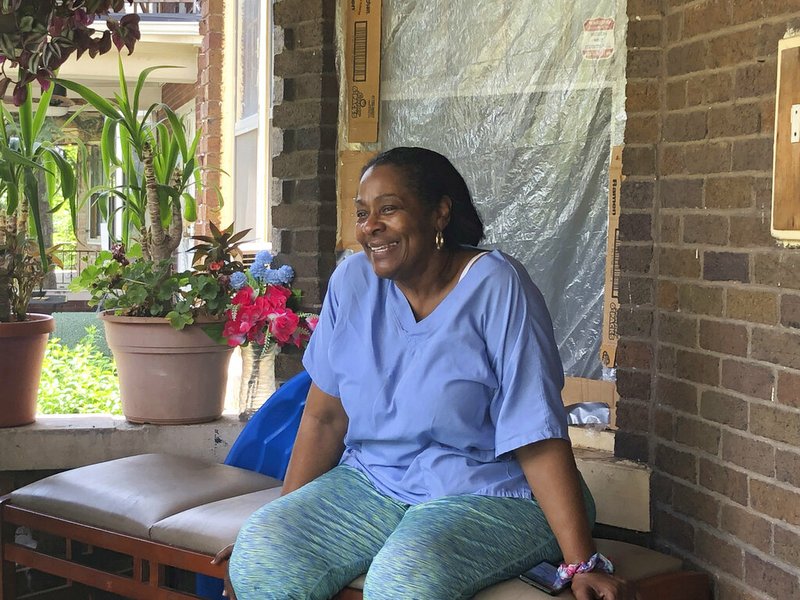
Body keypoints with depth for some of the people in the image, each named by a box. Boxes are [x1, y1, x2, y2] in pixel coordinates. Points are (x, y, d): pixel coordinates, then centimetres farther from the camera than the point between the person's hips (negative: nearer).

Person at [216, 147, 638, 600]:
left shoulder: (496, 288, -14)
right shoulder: (353, 281, 0)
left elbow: (539, 441, -17)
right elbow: (325, 415, 4)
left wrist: (583, 563, -21)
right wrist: (282, 521, 0)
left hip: (488, 495, -4)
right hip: (371, 482, 4)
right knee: (260, 556, -21)